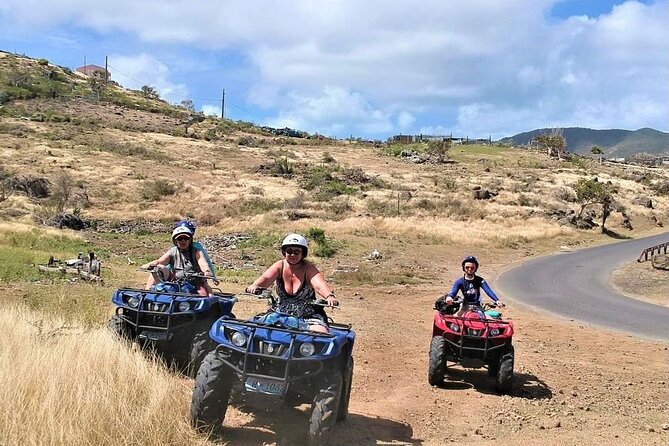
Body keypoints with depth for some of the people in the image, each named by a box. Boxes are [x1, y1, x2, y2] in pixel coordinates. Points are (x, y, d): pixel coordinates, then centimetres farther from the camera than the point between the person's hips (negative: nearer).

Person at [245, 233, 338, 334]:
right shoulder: (280, 266, 0)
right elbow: (266, 278, -18)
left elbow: (319, 285, -25)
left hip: (309, 316, -3)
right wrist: (254, 286, -42)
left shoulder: (308, 268, -8)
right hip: (282, 314, 3)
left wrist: (330, 296, -48)